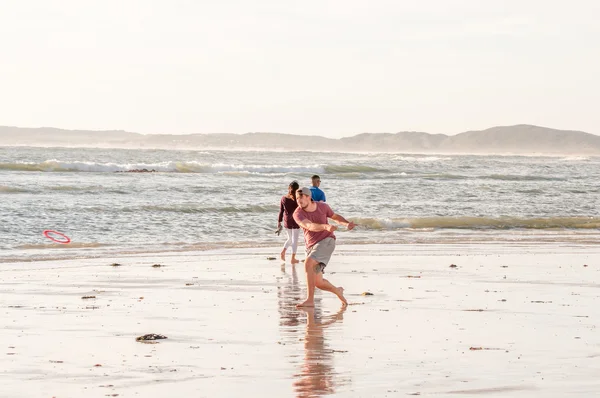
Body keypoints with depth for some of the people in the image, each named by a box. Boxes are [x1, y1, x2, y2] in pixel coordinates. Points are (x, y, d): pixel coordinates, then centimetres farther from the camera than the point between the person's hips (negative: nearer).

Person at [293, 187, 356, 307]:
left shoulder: (322, 206, -2)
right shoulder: (298, 214, -10)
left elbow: (335, 217, 18)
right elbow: (310, 226, -28)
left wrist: (347, 223, -2)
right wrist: (326, 226, -46)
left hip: (326, 241, -3)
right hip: (311, 246, 3)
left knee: (308, 263, -29)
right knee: (318, 283, 3)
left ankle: (310, 300, -30)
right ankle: (338, 291, 35)